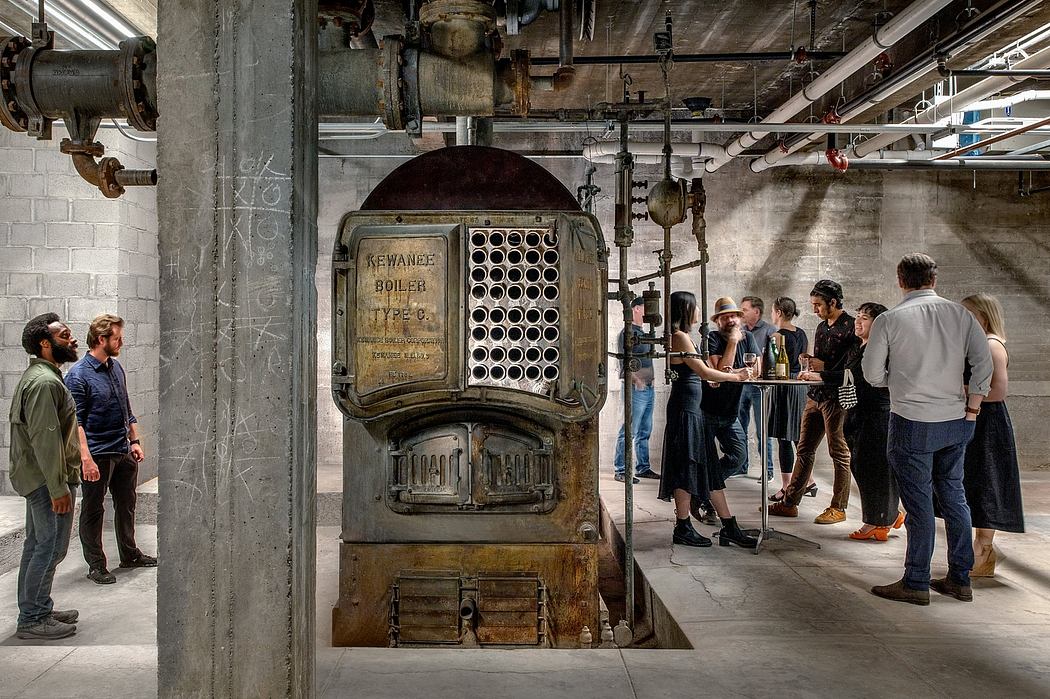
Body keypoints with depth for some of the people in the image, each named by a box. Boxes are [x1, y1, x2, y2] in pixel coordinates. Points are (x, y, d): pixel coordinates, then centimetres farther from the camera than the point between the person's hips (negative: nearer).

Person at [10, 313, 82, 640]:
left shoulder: (39, 375, 14)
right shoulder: (44, 382, -20)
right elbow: (45, 438, -25)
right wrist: (58, 487, -24)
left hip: (37, 477, 11)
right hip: (48, 478, -11)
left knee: (37, 545, 16)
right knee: (51, 548, -4)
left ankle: (36, 610, 26)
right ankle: (32, 620, 3)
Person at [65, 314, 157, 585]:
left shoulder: (116, 367, 9)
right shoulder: (78, 375, -14)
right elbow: (76, 422, -17)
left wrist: (134, 441, 15)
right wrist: (86, 459, -22)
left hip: (124, 452, 7)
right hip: (98, 455, -7)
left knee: (126, 505, 17)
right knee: (93, 511, 5)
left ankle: (130, 555, 31)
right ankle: (96, 565, 15)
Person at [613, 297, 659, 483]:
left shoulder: (644, 333, 18)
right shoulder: (628, 332, -9)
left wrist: (650, 380, 17)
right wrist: (637, 380, -20)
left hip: (648, 388, 9)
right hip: (636, 387, -9)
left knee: (644, 432, 13)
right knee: (629, 431, -8)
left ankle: (643, 468, 21)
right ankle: (620, 470, -4)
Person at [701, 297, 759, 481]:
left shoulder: (746, 337, 4)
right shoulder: (712, 339, -10)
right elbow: (720, 371, -22)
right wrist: (733, 341, -18)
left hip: (730, 413, 5)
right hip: (707, 410, -4)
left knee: (739, 456, 0)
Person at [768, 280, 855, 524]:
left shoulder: (850, 327, -11)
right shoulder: (822, 327, 16)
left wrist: (825, 367, -16)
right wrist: (811, 362, 5)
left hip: (836, 397, -9)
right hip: (815, 395, 9)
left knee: (839, 453, 1)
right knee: (804, 449, 11)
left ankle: (838, 508, 10)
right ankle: (790, 502, 16)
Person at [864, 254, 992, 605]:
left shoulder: (888, 320, -8)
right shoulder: (961, 315, 2)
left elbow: (872, 374, -5)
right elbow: (984, 363, -3)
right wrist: (971, 409, 5)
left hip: (912, 422, -4)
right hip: (955, 422, 4)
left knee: (919, 502, 2)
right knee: (953, 495, 15)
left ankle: (916, 583, 10)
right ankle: (960, 579, 23)